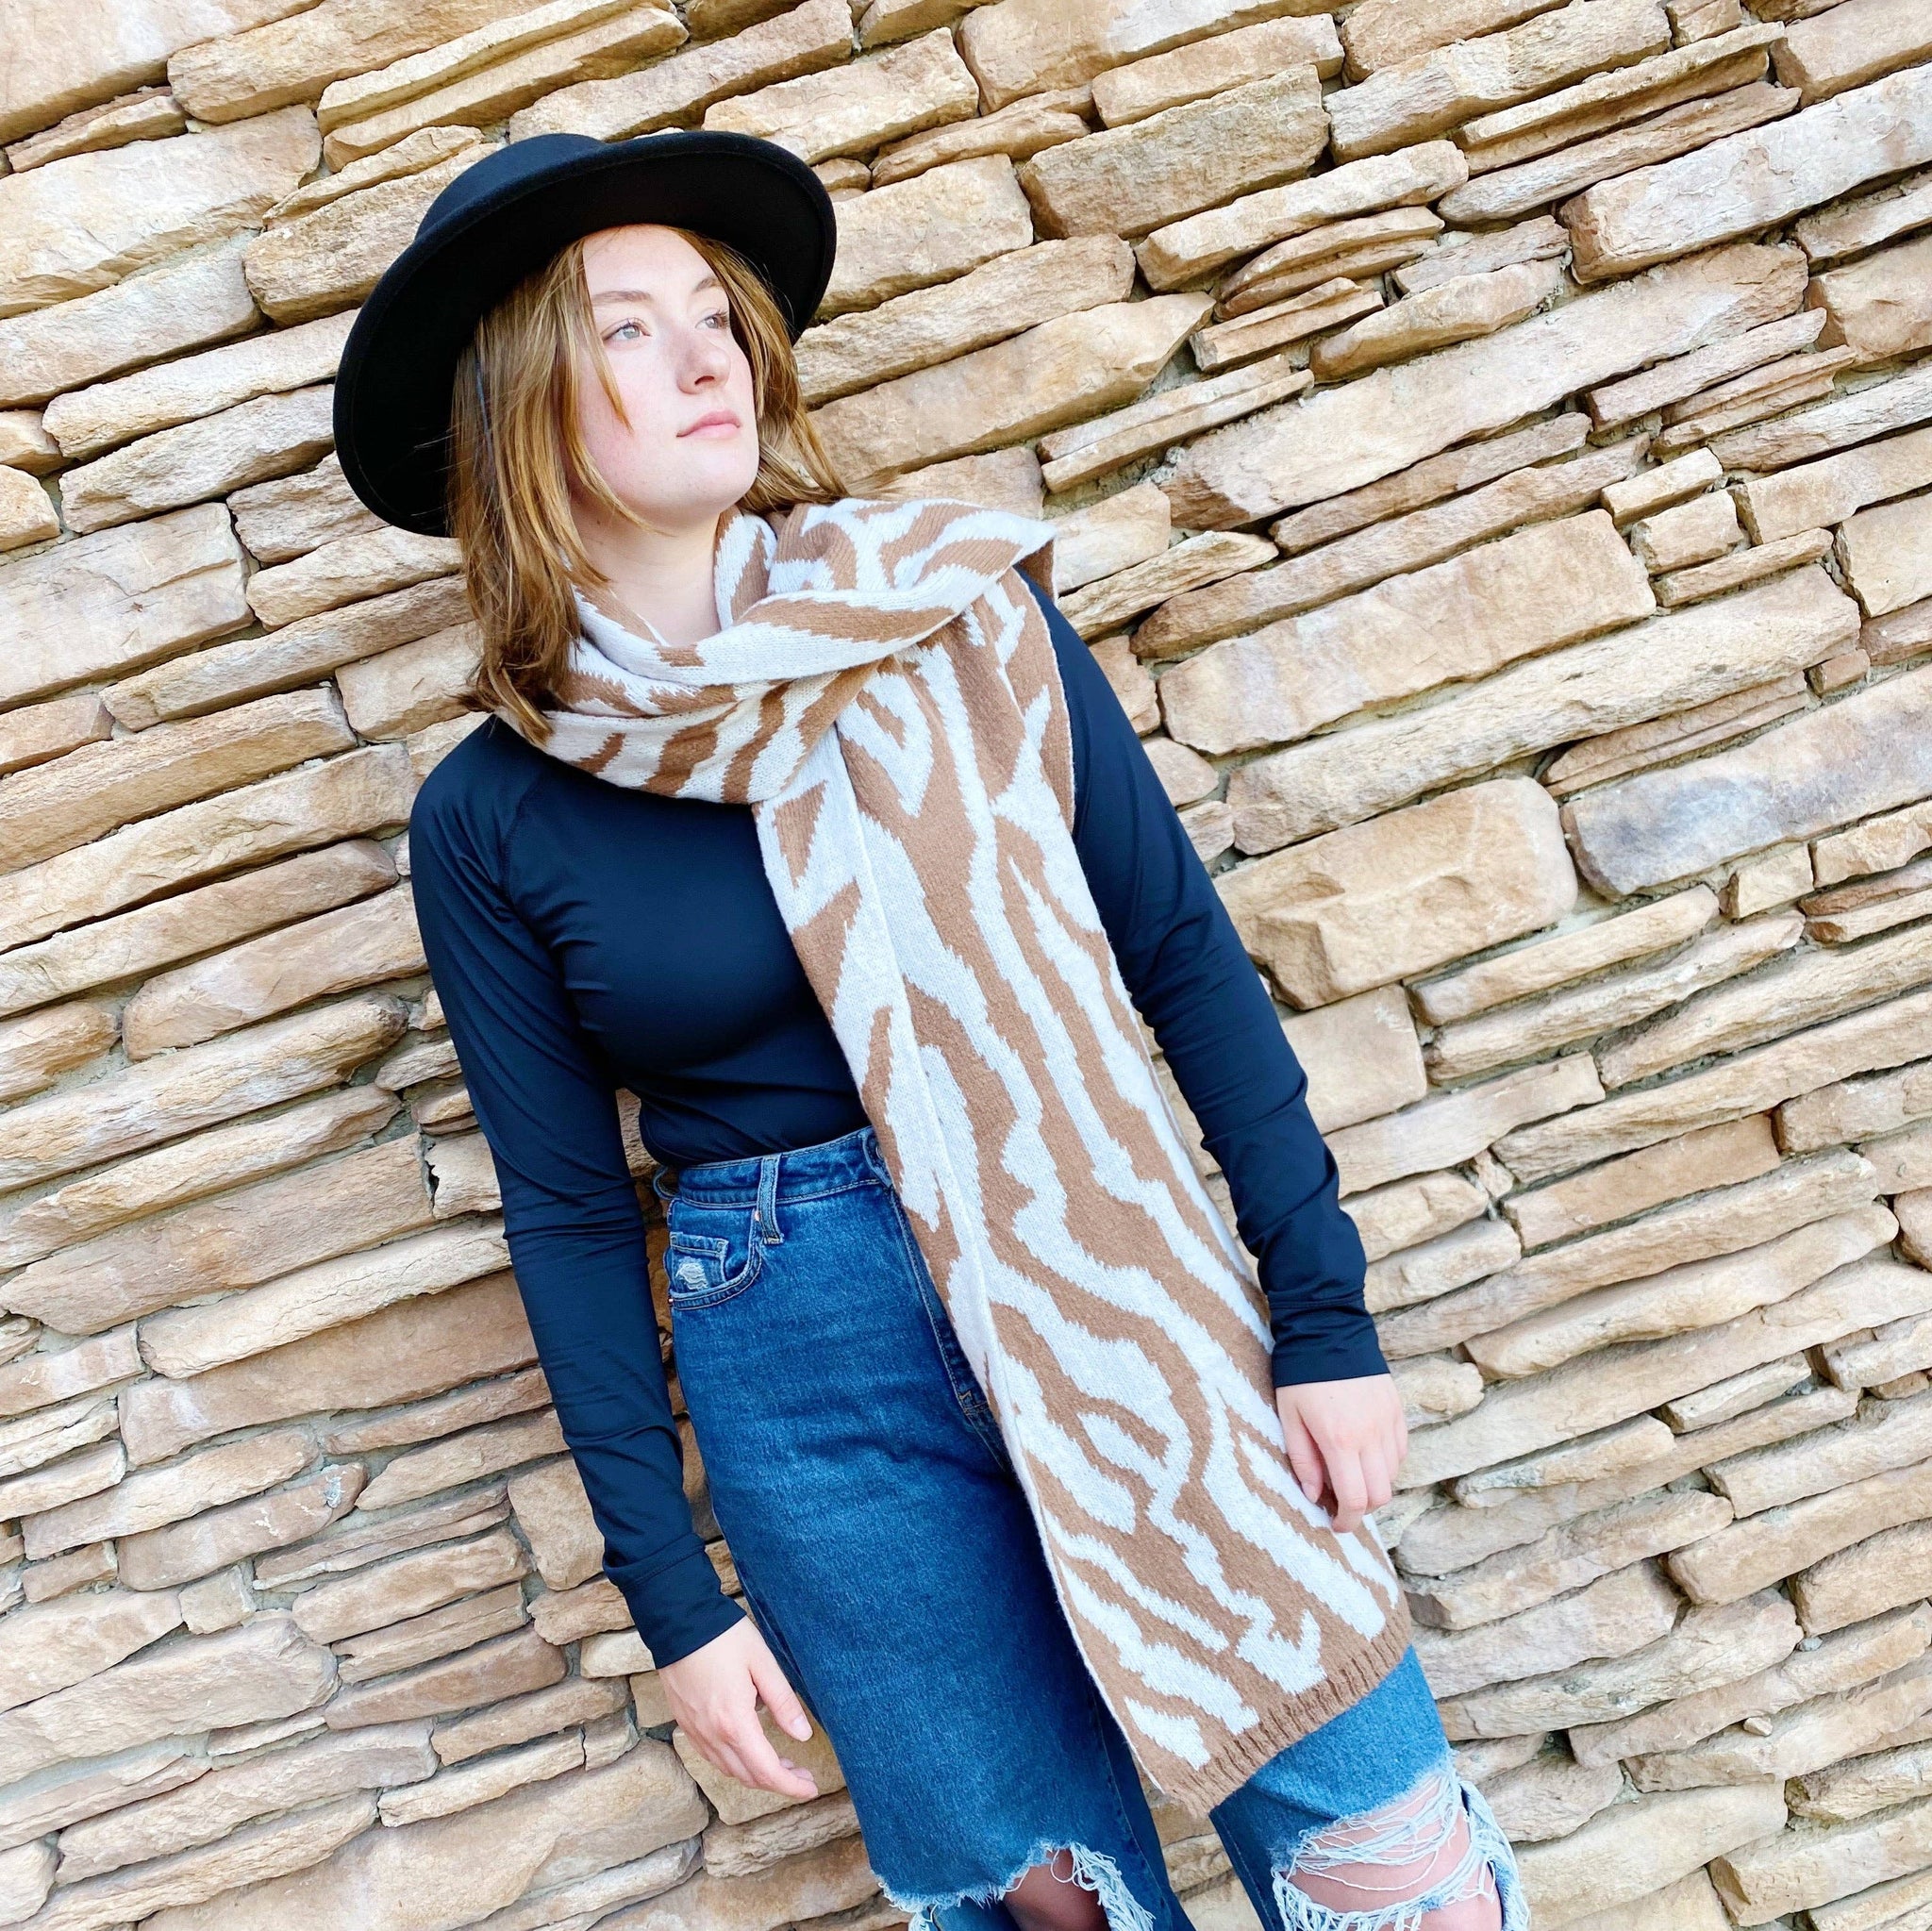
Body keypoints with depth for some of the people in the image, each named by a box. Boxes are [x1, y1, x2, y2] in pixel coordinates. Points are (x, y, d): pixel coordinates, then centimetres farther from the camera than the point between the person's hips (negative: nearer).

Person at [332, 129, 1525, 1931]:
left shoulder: (959, 608, -2)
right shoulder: (492, 816, 0)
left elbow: (1185, 956, 0)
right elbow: (568, 1209, 4)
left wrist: (1324, 1314, -2)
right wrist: (669, 1595, 5)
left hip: (1116, 1278, 0)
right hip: (805, 1365, 0)